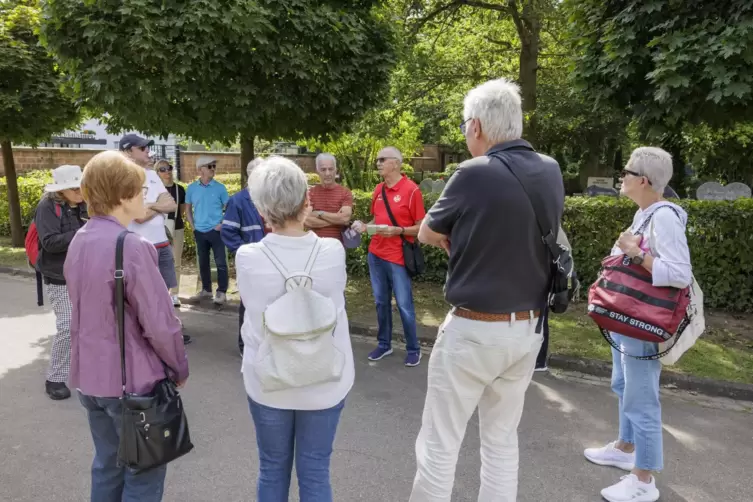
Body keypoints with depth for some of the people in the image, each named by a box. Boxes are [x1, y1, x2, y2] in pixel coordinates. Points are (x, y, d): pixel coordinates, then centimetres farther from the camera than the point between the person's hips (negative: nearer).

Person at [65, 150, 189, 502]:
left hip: (90, 374, 8)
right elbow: (159, 324, -22)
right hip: (133, 379, -8)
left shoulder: (79, 241, 3)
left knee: (107, 465, 22)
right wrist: (180, 368, -7)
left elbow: (87, 309, 10)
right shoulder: (132, 246, -23)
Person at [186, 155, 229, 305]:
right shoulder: (192, 188, 3)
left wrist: (222, 224, -8)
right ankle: (206, 290, 25)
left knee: (221, 262, -2)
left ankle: (222, 292, 7)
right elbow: (188, 208, 14)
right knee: (203, 262, 12)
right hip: (200, 231, 3)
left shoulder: (219, 187, -3)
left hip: (216, 230, -3)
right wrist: (193, 225, 5)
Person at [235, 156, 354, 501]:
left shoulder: (247, 258, -17)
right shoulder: (333, 252, -17)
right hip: (324, 382, 0)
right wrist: (302, 227, 8)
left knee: (272, 470, 19)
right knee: (315, 472, 15)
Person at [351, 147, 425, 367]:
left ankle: (413, 349, 17)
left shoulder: (411, 190, -10)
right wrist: (365, 226, 1)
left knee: (404, 305, 1)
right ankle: (384, 344, 28)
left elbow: (421, 227, -9)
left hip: (398, 257, -6)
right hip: (375, 254, 6)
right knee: (381, 302, 14)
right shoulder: (378, 189, 8)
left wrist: (398, 231, -22)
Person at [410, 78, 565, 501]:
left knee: (439, 444, 9)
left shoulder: (475, 174, -18)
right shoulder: (552, 173, 2)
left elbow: (426, 235, -2)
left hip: (475, 330, -6)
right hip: (530, 329, 7)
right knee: (503, 441, 20)